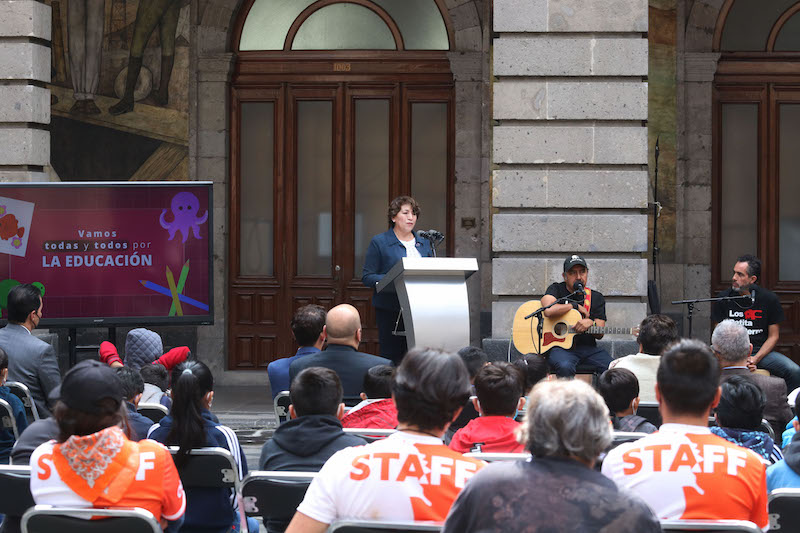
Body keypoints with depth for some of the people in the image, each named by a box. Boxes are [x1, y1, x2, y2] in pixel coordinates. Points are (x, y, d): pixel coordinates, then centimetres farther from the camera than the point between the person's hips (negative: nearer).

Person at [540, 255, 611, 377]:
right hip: (560, 347, -3)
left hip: (588, 347, 4)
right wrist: (576, 306, -6)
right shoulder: (557, 289, 7)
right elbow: (548, 311, -18)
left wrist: (591, 324, -15)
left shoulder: (596, 298, 15)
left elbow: (599, 334, 8)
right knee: (565, 367, -38)